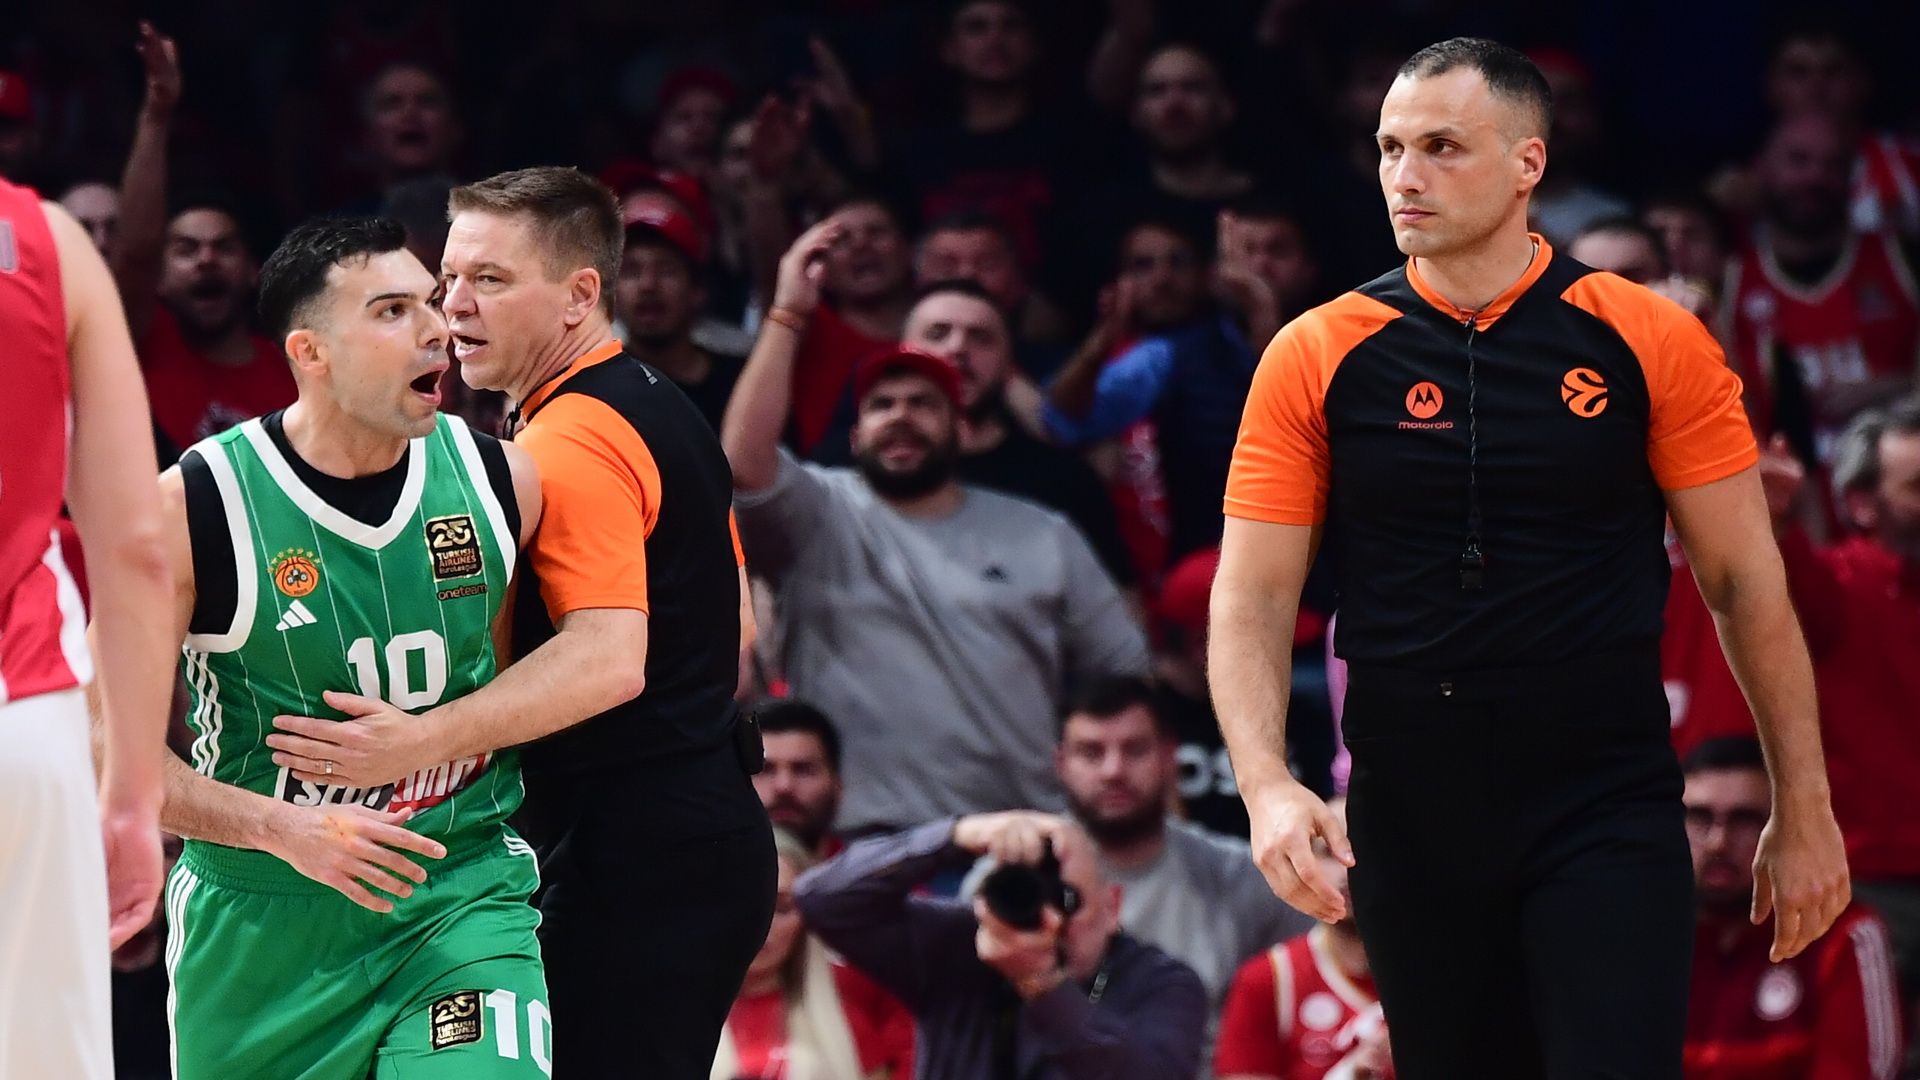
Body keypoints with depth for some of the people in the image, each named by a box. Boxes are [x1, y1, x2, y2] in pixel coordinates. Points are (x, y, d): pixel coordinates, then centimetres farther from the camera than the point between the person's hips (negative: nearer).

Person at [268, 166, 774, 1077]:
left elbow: (609, 658, -29)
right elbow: (733, 624, 25)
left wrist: (425, 741, -36)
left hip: (633, 857, -11)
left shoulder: (570, 443, -17)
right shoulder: (664, 411, 16)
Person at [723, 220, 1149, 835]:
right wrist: (788, 316, -11)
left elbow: (1127, 682, 14)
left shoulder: (1043, 537, 14)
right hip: (872, 845, -2)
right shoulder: (820, 519, 8)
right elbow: (744, 460, -12)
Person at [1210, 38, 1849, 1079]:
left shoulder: (1652, 343, -2)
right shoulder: (1314, 359, 1)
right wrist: (1267, 787, -16)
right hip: (1407, 828, 2)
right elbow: (1251, 600, 1)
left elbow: (1745, 581, 3)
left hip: (1610, 824, -2)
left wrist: (1802, 810, 3)